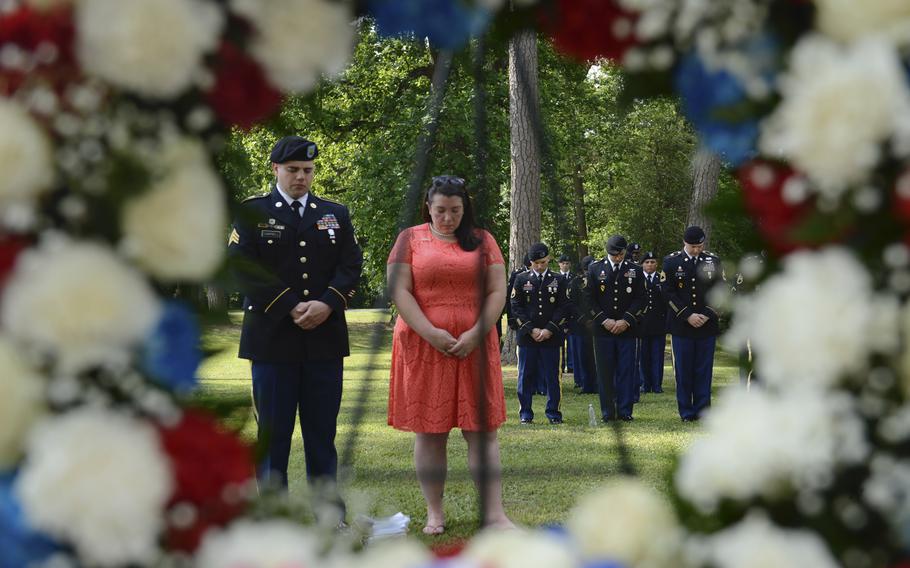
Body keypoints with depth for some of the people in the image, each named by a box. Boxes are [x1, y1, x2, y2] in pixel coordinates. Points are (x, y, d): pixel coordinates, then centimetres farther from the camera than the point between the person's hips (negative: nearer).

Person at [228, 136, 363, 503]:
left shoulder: (336, 215, 14)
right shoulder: (252, 212, 4)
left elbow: (351, 266, 6)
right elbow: (244, 269, -7)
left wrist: (327, 304, -12)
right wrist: (291, 308, -14)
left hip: (325, 338, 3)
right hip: (272, 339, -3)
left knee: (322, 433, 7)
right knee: (273, 432, 1)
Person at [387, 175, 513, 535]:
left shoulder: (482, 241, 10)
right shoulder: (410, 239, 6)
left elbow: (497, 291, 4)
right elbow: (399, 291, -3)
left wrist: (476, 333, -10)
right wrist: (431, 333, -13)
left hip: (474, 346, 1)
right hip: (424, 345, -1)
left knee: (482, 430, -3)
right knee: (429, 431, 2)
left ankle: (494, 513, -4)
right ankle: (434, 512, 10)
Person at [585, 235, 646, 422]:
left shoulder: (635, 270, 6)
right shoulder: (595, 269, 5)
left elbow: (640, 299, 3)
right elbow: (589, 298, 2)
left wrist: (626, 321, -8)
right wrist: (604, 321, -8)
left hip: (627, 328, 0)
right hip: (602, 328, 0)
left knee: (626, 371, 0)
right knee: (605, 371, 1)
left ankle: (625, 411, 6)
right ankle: (607, 412, 6)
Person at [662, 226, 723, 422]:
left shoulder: (713, 262, 5)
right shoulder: (672, 262, -1)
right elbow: (668, 292, -4)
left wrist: (707, 315, -8)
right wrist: (688, 316, -12)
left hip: (707, 325, 1)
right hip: (681, 325, -1)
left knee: (704, 369, 2)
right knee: (683, 370, 2)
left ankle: (702, 410, 8)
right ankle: (686, 412, 8)